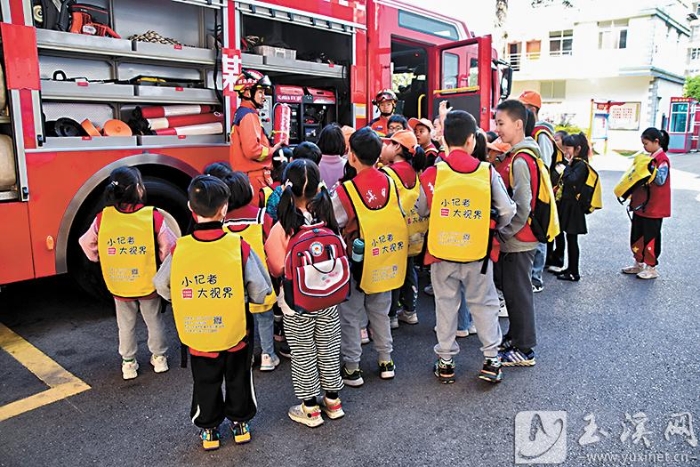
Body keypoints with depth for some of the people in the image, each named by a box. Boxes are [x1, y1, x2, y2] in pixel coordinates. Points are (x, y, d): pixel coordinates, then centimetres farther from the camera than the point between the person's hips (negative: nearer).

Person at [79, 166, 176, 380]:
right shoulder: (153, 216, -21)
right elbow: (169, 248, -15)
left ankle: (128, 363, 33)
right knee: (154, 321, 21)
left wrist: (103, 260, 15)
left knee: (126, 325, 22)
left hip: (118, 285, 2)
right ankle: (159, 357, 34)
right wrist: (161, 267, 3)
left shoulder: (102, 218, -14)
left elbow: (87, 244, 0)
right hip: (148, 283, -1)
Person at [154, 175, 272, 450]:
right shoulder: (240, 246, -22)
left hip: (198, 334, 1)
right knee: (238, 379, 23)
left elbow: (162, 286, -1)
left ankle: (208, 429, 38)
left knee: (205, 382, 23)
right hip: (236, 331, -1)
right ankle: (240, 422, 40)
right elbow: (261, 292, -17)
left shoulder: (179, 249, -17)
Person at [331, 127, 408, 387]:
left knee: (350, 316, 11)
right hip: (386, 263, 5)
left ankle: (351, 368, 21)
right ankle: (386, 361, 32)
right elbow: (399, 217, 5)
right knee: (380, 312, 21)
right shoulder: (390, 183, -6)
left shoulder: (345, 191, -21)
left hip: (356, 264, -5)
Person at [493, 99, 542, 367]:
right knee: (511, 290, 19)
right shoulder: (514, 156, 10)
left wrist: (505, 233, -15)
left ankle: (525, 350, 15)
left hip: (517, 241, -9)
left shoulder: (520, 160, -20)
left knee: (518, 293, 2)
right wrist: (504, 233, 12)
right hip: (512, 240, 9)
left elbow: (522, 206, -24)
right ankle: (515, 337, 34)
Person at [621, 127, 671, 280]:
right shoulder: (650, 158, 11)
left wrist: (650, 167, -27)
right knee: (637, 235, 14)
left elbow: (660, 180, -25)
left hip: (654, 207, -9)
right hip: (641, 204, 9)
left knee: (650, 237, 2)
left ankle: (652, 268, 15)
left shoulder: (662, 160, -15)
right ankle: (639, 264, 27)